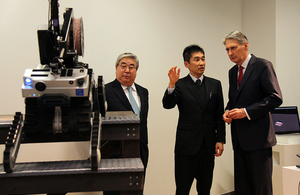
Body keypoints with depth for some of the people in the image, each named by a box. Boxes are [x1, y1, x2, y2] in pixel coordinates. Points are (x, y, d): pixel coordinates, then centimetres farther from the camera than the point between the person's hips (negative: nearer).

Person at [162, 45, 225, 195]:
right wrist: (172, 85, -32)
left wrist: (220, 140, 3)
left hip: (208, 145, 3)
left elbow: (219, 115, 9)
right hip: (186, 145, -3)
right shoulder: (180, 85, 1)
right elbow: (167, 105, -15)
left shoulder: (215, 85, 10)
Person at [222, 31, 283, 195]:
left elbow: (275, 98, -13)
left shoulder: (262, 66, -7)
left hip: (258, 137, -7)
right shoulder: (233, 71, 15)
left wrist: (247, 112, -18)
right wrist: (227, 111, 3)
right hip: (239, 138, 7)